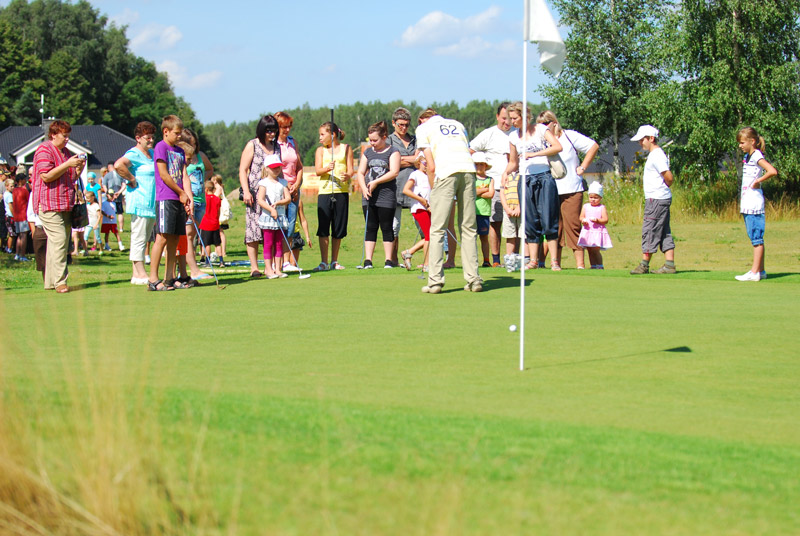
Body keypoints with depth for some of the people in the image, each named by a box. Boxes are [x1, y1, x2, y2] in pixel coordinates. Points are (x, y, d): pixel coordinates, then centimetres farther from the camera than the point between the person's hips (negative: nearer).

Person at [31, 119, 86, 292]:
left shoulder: (65, 152, 21)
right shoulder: (44, 150, -6)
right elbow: (46, 176, -17)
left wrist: (79, 168, 7)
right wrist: (68, 164, -19)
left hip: (65, 205, 9)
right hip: (49, 205, -9)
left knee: (61, 243, 6)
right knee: (59, 240, -16)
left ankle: (50, 281, 11)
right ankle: (59, 281, -17)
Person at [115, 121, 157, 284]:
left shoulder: (152, 153, 17)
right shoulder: (134, 154, -10)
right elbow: (118, 165, -30)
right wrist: (132, 180, -19)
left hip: (152, 203, 10)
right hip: (139, 203, -10)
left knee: (144, 239, 10)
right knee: (139, 238, -6)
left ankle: (136, 274, 14)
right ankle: (141, 274, -6)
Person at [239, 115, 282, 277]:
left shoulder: (276, 146, 14)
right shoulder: (252, 145, 0)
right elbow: (243, 170, -3)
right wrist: (246, 191, -13)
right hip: (255, 193, -4)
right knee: (254, 228, -6)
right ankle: (254, 267, -3)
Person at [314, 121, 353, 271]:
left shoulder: (346, 148, 10)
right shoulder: (320, 150, 11)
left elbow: (350, 169, 4)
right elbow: (317, 171, 0)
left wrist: (347, 175, -19)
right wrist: (327, 168, -21)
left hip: (342, 191, 0)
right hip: (325, 191, 0)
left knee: (339, 230, 3)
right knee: (323, 228, -5)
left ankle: (334, 261, 13)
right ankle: (324, 262, -2)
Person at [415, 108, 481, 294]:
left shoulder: (423, 128, 18)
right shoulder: (458, 125, 30)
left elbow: (431, 167, 8)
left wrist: (433, 192, 17)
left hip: (446, 173, -4)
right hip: (468, 169, 4)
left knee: (437, 229, 0)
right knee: (469, 228, 9)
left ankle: (435, 280, -6)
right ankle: (473, 279, 5)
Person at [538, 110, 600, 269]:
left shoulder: (569, 136, 0)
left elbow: (593, 146, 1)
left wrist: (582, 168, -2)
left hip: (571, 190, -3)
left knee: (573, 226, -5)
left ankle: (580, 264, -2)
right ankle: (555, 263, 8)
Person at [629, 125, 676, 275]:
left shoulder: (656, 155, -14)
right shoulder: (654, 154, 17)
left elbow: (669, 177, -19)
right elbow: (667, 178, 21)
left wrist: (665, 187, -3)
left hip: (656, 199, -10)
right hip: (662, 199, 10)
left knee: (649, 231, -6)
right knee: (664, 232, 7)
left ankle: (644, 265, -3)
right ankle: (669, 264, 6)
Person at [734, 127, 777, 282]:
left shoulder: (757, 156, -13)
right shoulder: (748, 157, 15)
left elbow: (773, 171, -27)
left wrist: (758, 181, -18)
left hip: (754, 203, -10)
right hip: (747, 204, 10)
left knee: (756, 237, -8)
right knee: (754, 238, 12)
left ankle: (755, 272, -8)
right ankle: (760, 270, 17)